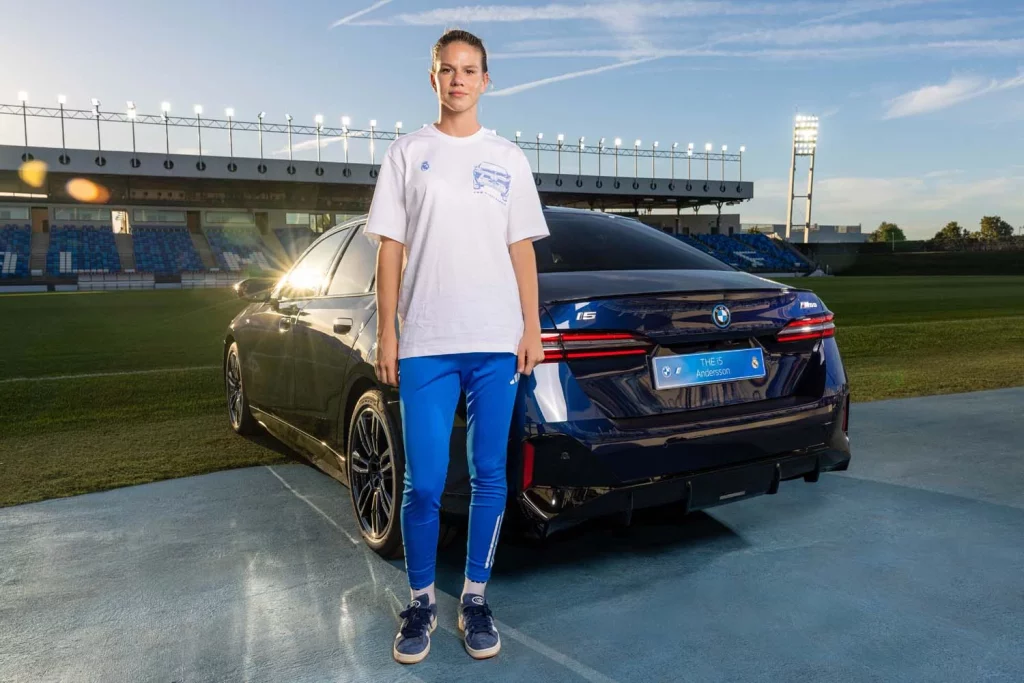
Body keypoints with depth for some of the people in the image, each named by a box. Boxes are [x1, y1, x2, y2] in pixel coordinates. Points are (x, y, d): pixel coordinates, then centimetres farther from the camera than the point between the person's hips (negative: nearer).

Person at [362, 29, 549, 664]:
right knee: (424, 484, 1)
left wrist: (532, 328, 3)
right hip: (425, 344, -1)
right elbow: (391, 247, 6)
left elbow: (522, 248, 10)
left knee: (489, 478, 7)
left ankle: (476, 599, 23)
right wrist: (387, 332, 1)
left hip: (497, 343, 1)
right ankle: (422, 601, 21)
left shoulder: (508, 158, 11)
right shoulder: (407, 153, 9)